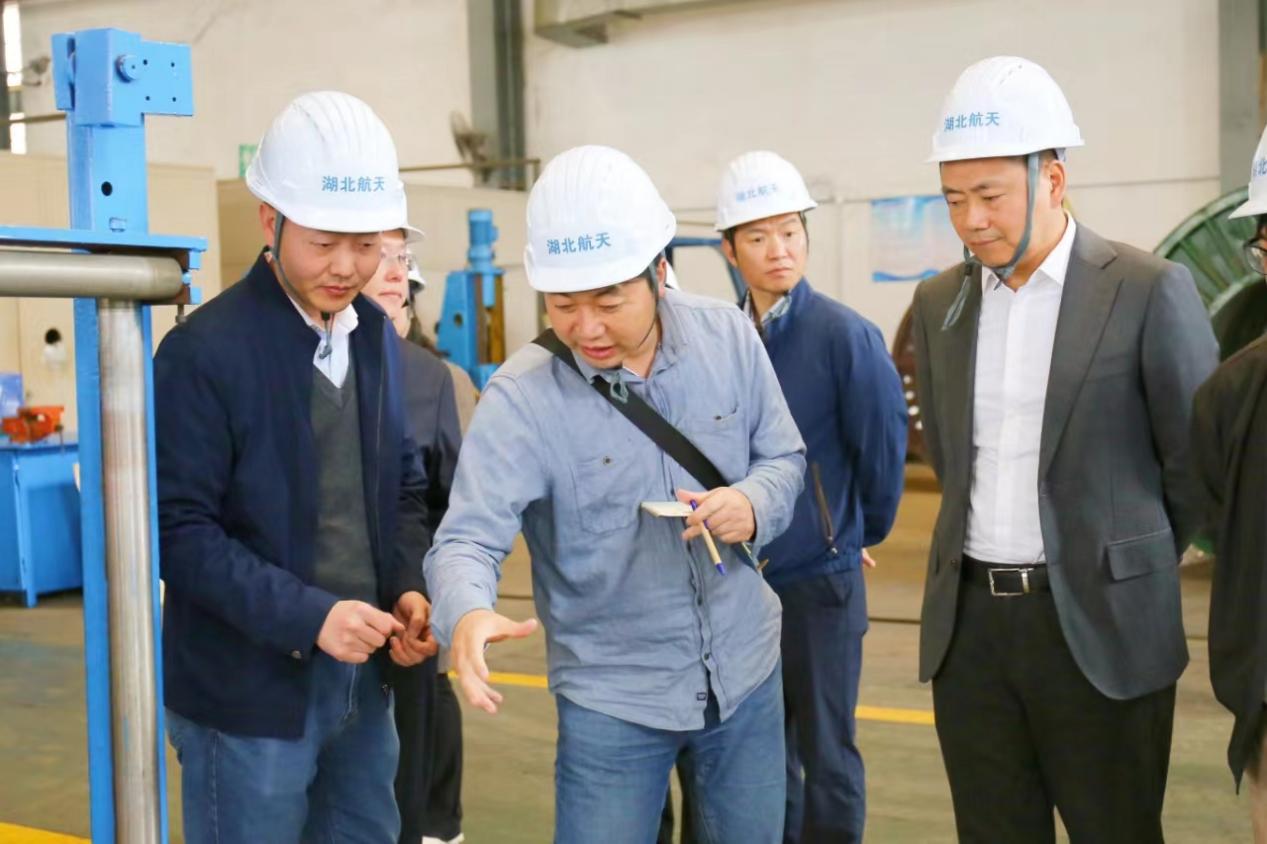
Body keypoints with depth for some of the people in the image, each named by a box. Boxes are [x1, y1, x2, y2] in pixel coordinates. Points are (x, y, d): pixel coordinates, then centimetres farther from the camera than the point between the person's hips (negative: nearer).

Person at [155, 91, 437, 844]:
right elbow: (180, 530, -16)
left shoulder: (377, 337, 6)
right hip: (251, 686, -6)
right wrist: (308, 615, -24)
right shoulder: (205, 351, -15)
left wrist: (412, 588, -5)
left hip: (364, 673, 6)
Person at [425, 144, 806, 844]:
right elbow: (467, 538, -23)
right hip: (612, 697, -3)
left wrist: (753, 505, -20)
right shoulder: (520, 397, -18)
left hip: (746, 674, 4)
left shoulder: (728, 337, -7)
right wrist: (467, 616, -46)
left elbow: (784, 457, 3)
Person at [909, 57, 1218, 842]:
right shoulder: (939, 303, 6)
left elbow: (1198, 463, 0)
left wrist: (1130, 569, 10)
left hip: (1098, 626, -4)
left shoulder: (1149, 291, -8)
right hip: (968, 620, 4)